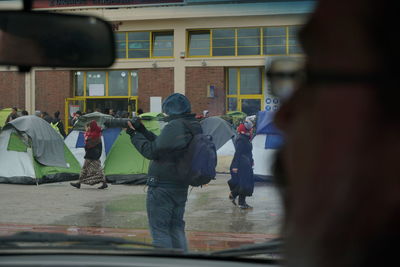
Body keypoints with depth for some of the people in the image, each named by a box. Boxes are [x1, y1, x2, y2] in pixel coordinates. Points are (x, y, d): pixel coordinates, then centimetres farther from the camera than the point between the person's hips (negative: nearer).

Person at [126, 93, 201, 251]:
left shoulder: (174, 126, -18)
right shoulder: (194, 127, 10)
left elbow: (152, 151, -15)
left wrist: (135, 135, -4)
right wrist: (142, 131, 12)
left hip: (162, 186, -9)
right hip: (181, 186, 9)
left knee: (159, 229, -2)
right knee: (176, 227, 17)